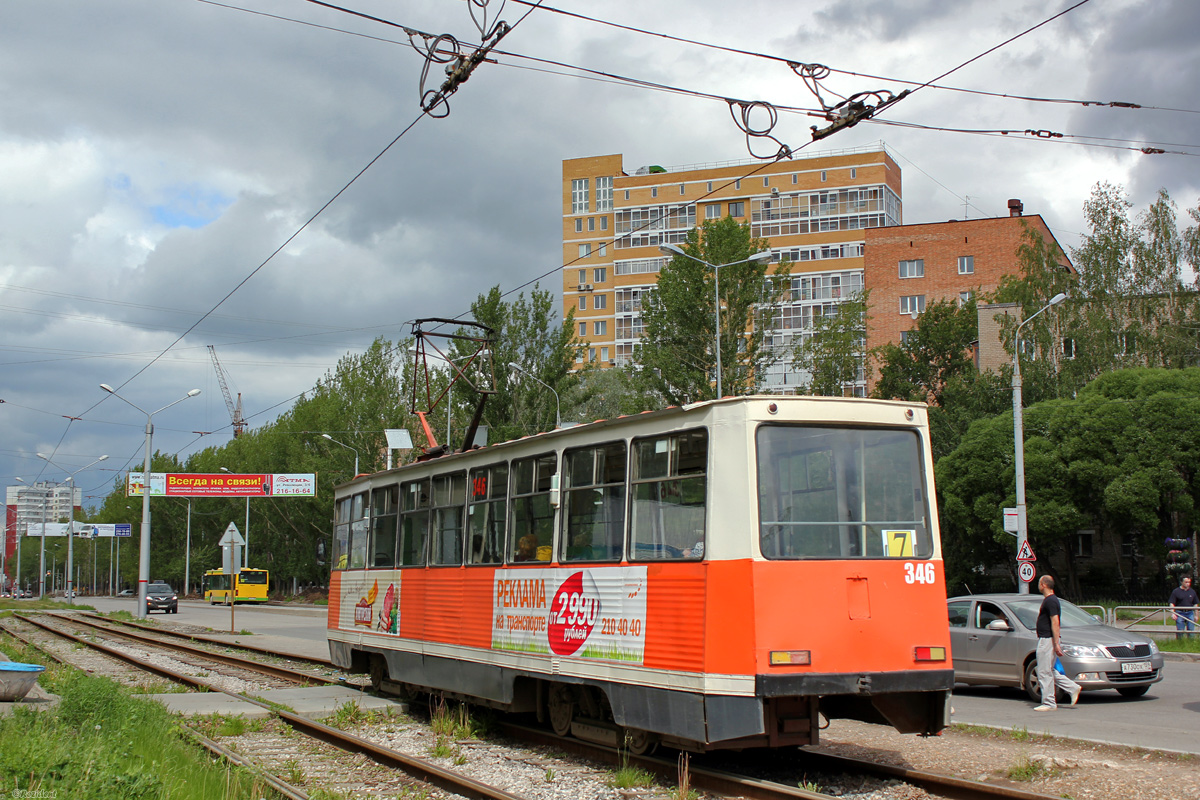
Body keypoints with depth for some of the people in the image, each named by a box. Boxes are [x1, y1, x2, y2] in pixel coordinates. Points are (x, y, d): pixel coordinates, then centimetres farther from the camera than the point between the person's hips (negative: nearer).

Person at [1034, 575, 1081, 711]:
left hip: (1048, 640, -10)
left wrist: (1056, 644, -25)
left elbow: (1055, 622, -22)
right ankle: (1073, 688, 13)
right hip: (1045, 640, 10)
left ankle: (1049, 703, 0)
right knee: (1048, 671, 14)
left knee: (1044, 672, -5)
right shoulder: (1049, 600, 16)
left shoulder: (1050, 601, -16)